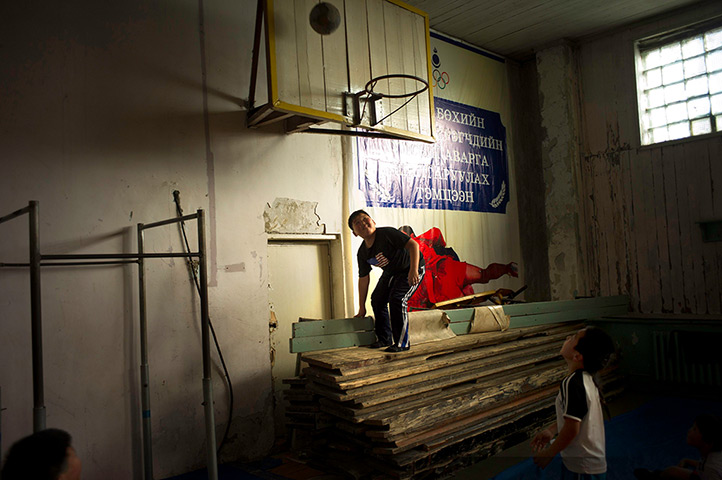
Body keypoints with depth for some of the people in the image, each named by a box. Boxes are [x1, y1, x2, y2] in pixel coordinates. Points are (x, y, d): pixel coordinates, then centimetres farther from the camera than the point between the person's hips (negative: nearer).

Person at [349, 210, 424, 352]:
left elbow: (413, 245, -32)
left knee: (397, 299, -22)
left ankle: (402, 342, -11)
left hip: (411, 268, -8)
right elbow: (363, 279, 0)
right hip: (391, 273, 8)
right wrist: (362, 308, 3)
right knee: (377, 300, 5)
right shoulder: (362, 252, -8)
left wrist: (414, 271, -43)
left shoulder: (387, 233, -28)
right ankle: (384, 339, 22)